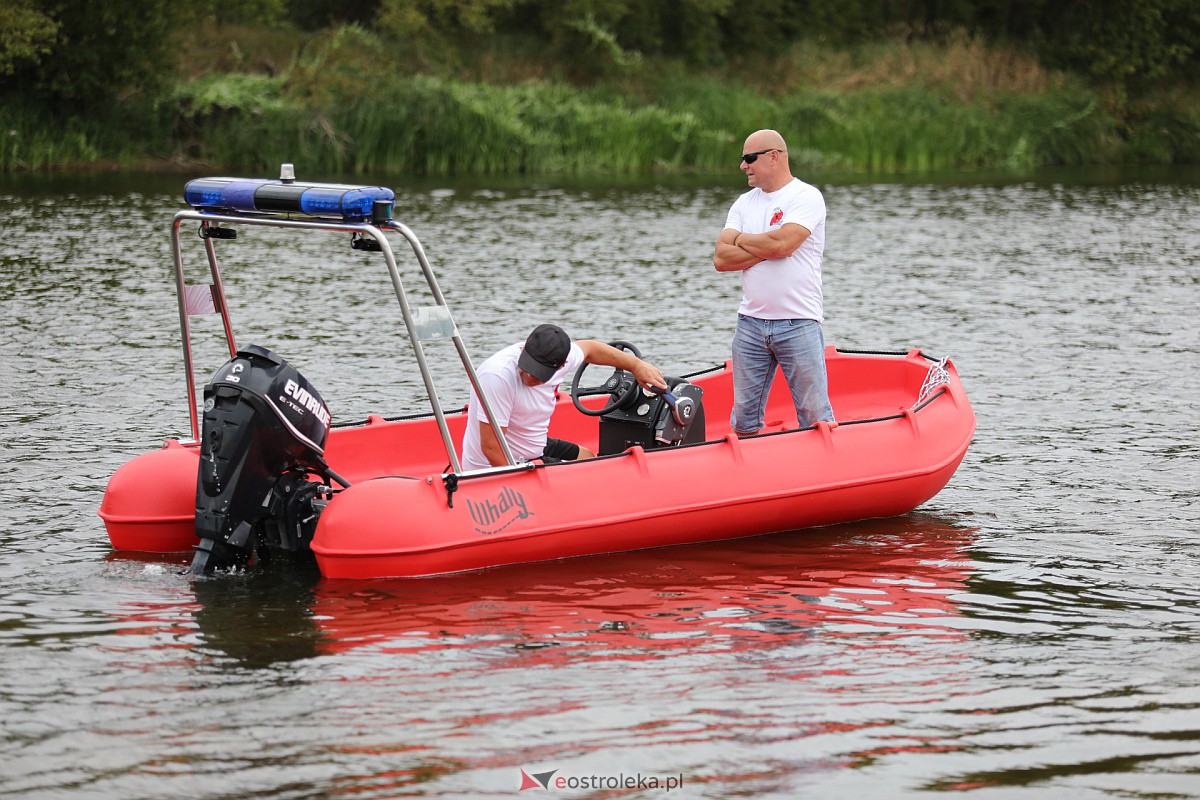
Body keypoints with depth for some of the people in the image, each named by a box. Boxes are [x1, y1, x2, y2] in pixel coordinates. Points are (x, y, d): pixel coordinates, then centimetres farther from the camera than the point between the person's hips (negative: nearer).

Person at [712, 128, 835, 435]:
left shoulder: (807, 197, -4)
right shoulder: (744, 203, 14)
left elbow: (782, 243, -20)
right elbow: (721, 259, 2)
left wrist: (743, 240, -2)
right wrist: (767, 249, -10)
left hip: (798, 324, -6)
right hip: (751, 323, 6)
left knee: (815, 416, -3)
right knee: (744, 419, 6)